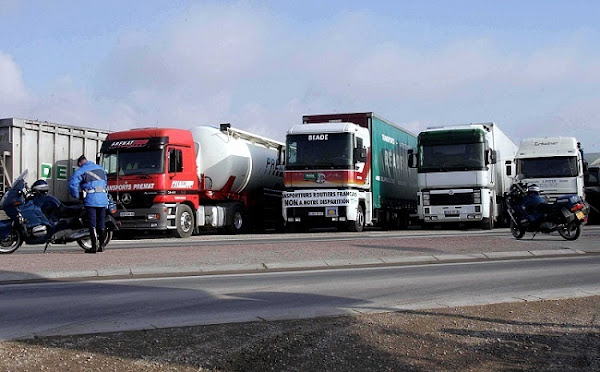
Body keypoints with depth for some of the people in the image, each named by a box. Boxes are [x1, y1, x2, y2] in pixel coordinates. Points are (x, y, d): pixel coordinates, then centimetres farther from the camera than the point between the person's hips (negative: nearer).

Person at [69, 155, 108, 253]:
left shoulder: (81, 171, 0)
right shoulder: (100, 168, 17)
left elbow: (72, 183, -10)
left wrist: (76, 196, 3)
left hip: (91, 200, -5)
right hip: (103, 199, 5)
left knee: (92, 224, -3)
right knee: (101, 224, 11)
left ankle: (94, 246, -7)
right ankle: (101, 245, 16)